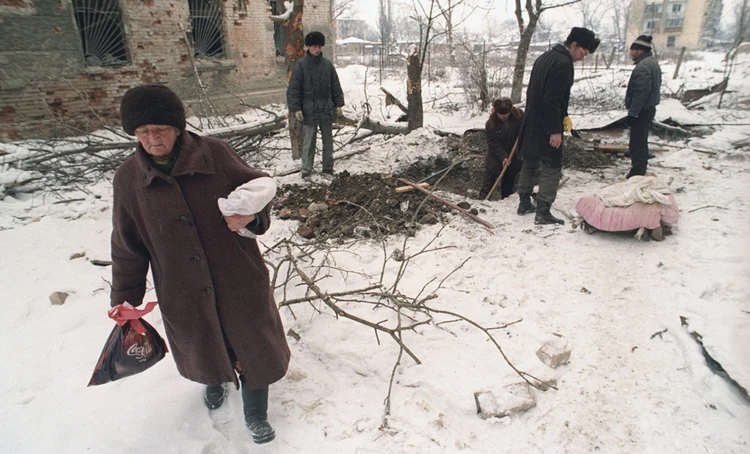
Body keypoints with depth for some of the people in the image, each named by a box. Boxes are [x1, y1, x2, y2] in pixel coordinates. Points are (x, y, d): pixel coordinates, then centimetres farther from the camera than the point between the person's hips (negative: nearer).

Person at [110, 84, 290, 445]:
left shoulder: (214, 153, -13)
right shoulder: (127, 178, -5)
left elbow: (259, 186, -2)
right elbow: (127, 245, 3)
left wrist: (252, 215, -23)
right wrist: (125, 297, 5)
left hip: (238, 279, -2)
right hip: (182, 294, 2)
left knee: (252, 346, 11)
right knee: (203, 347, 25)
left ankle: (255, 416, 36)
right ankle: (215, 381, 61)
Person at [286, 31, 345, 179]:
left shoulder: (327, 64, 5)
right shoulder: (300, 65, -5)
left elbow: (335, 86, 11)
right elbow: (293, 89, -5)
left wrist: (338, 104, 7)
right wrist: (296, 108, -11)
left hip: (327, 110, 4)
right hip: (308, 110, -3)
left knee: (328, 140, 11)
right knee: (308, 141, 2)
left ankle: (328, 168, 23)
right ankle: (306, 170, 12)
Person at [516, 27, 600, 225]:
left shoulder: (546, 57, 14)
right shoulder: (562, 63, -17)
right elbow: (552, 100, -24)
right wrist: (555, 130, -21)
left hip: (531, 124, 10)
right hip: (545, 128, -10)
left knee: (529, 164, 17)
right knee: (552, 168, -3)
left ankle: (524, 203, 26)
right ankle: (543, 212, -1)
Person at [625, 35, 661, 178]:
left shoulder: (643, 66, -21)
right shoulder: (652, 62, 14)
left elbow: (641, 92, -25)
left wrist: (632, 112, -21)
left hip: (641, 112, -11)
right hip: (648, 109, 11)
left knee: (636, 145, -7)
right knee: (642, 142, 19)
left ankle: (636, 175, -4)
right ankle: (641, 172, 29)